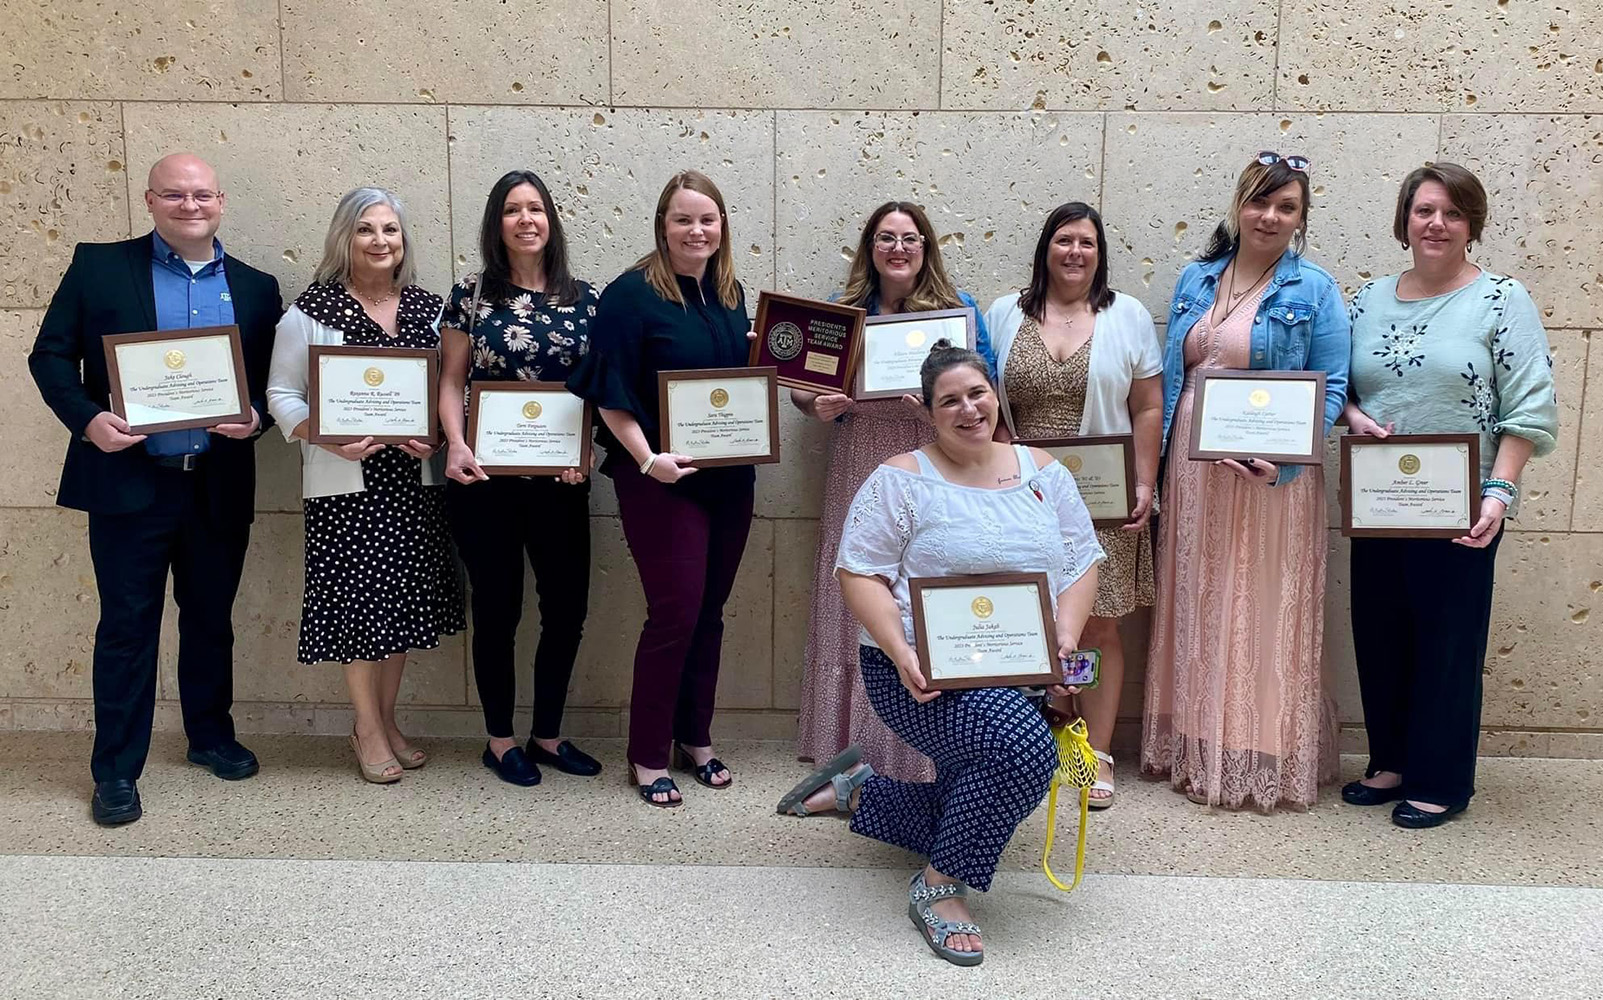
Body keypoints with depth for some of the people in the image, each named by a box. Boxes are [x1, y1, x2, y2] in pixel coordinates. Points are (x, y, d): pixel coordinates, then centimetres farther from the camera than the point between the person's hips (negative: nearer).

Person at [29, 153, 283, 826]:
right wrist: (87, 417, -16)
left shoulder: (255, 287, 8)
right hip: (130, 482, -2)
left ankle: (210, 736, 33)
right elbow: (51, 354, 0)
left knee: (211, 619, 15)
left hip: (220, 487, 3)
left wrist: (257, 417, -12)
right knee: (127, 626, 4)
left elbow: (275, 381, 9)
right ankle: (116, 770, 16)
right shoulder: (99, 266, 1)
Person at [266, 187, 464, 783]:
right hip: (345, 482, -4)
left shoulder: (428, 308, 7)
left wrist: (436, 437, -7)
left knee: (406, 597, 9)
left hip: (414, 478, 4)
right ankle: (368, 729, 16)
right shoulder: (311, 310, -3)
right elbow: (282, 394, -2)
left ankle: (386, 719, 26)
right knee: (358, 599, -1)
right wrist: (326, 438, -18)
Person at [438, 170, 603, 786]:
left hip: (560, 479, 3)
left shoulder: (582, 298, 6)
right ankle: (500, 740, 23)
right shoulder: (472, 295, 1)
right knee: (498, 608, 7)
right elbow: (451, 380, 1)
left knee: (568, 607, 6)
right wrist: (456, 444, -15)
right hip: (487, 479, -2)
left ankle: (547, 735, 25)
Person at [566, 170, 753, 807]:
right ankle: (648, 756, 10)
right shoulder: (631, 294, -10)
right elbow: (610, 395, -13)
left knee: (710, 612, 12)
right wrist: (648, 459, -23)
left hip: (730, 478, 6)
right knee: (676, 613, -5)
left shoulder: (732, 295, 10)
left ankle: (695, 738, 28)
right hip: (662, 480, -6)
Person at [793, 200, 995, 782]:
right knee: (856, 603, 3)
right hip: (860, 472, 2)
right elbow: (805, 387, 12)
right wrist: (818, 405, -10)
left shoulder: (959, 308, 5)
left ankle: (924, 753, 9)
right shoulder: (843, 311, 10)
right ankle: (851, 746, 16)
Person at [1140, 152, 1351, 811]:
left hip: (1269, 477, -4)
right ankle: (1195, 747, 23)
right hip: (1193, 470, 4)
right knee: (1195, 609, 10)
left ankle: (1266, 760, 14)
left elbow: (1333, 386, -5)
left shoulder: (1312, 291, -1)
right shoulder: (1195, 280, 11)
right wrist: (1157, 466, 5)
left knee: (1263, 613, 1)